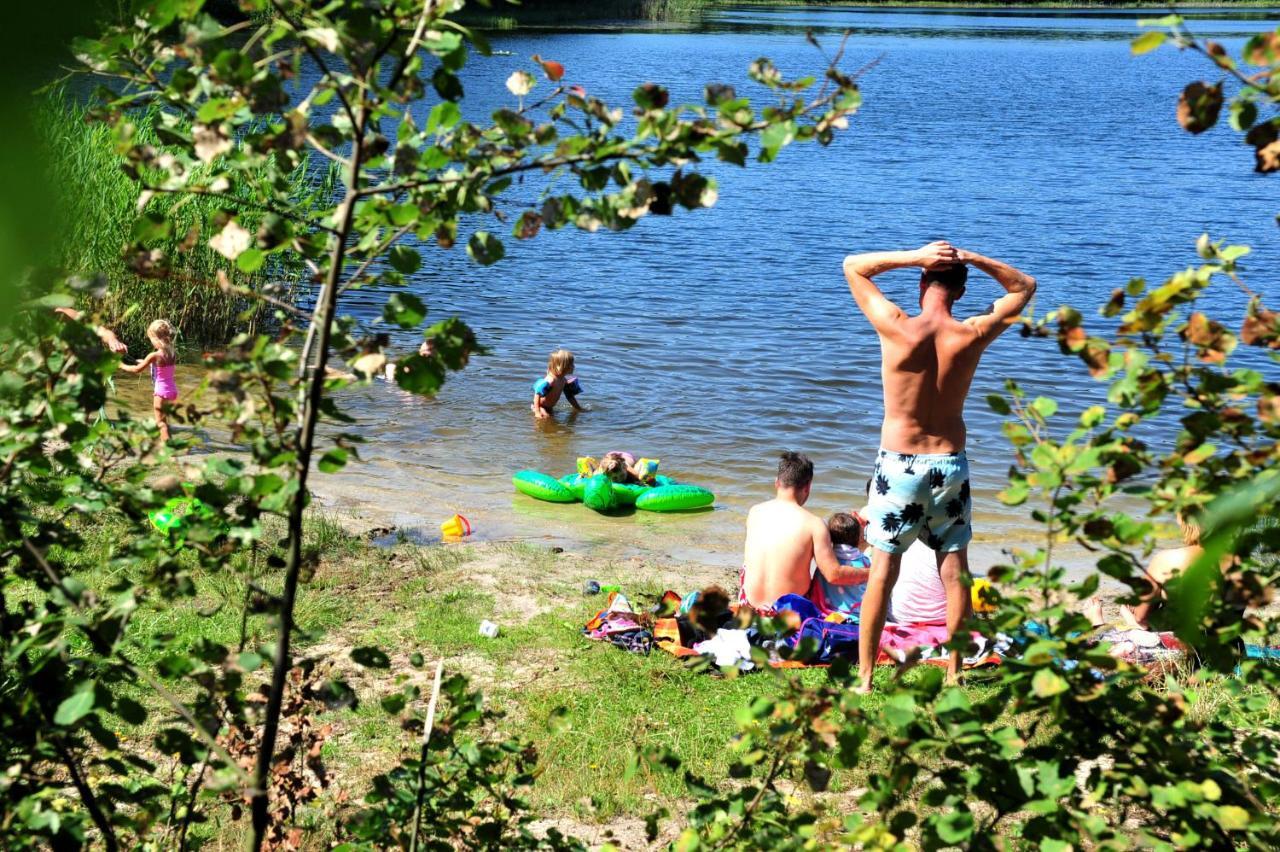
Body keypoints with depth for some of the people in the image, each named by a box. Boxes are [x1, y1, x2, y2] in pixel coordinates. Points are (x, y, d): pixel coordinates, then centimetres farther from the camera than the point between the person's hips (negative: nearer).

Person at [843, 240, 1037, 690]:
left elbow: (853, 266, -2)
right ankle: (954, 671, 19)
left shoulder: (897, 329, -15)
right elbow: (1024, 287, 9)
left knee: (882, 572, 3)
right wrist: (971, 259, -3)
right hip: (950, 465, 2)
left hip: (898, 464, -2)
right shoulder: (972, 336, -8)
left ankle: (864, 677, 7)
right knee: (955, 570, 11)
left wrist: (915, 257, -8)